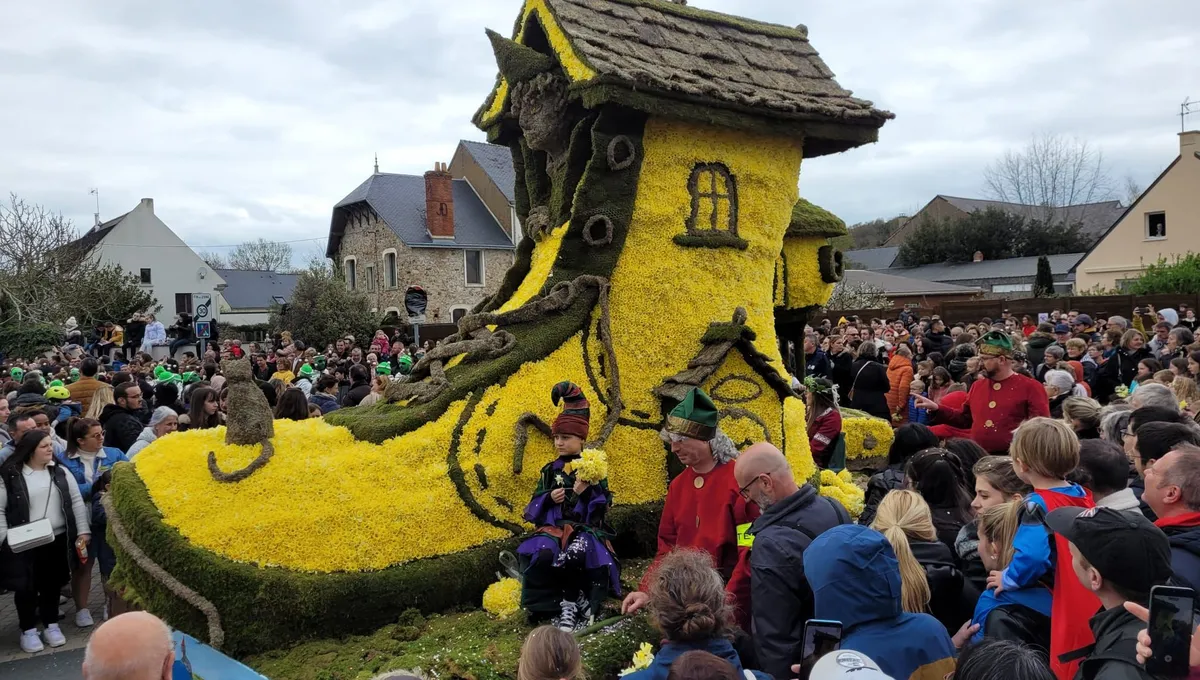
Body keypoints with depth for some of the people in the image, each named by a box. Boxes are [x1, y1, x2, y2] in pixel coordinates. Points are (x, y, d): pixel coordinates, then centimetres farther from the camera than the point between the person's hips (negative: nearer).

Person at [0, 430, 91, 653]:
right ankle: (28, 630, 20)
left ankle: (51, 625, 26)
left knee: (52, 584, 12)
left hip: (57, 540, 3)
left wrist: (83, 531, 2)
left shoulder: (60, 472, 5)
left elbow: (76, 501, 6)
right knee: (26, 586, 5)